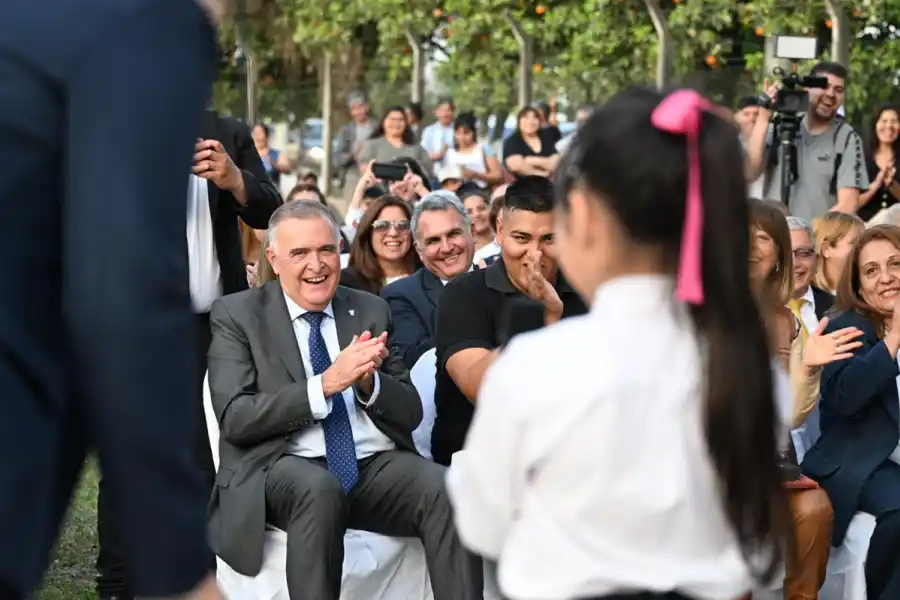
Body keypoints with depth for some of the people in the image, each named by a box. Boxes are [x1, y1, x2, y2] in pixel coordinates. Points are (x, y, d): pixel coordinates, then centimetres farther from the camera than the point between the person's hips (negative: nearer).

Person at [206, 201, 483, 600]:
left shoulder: (371, 311, 16)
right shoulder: (237, 315, 5)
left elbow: (410, 414, 13)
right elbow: (235, 418, -8)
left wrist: (369, 382, -9)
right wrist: (325, 384, -18)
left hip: (377, 466, 3)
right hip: (285, 468, -3)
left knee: (445, 491, -28)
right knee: (319, 488, -38)